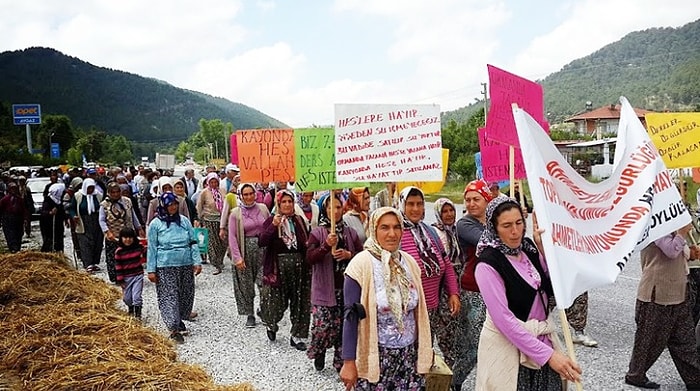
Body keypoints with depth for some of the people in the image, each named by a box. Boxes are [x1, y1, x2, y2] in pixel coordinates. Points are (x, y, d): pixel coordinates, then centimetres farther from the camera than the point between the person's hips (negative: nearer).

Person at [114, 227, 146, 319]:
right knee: (127, 297, 12)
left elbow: (145, 257, 8)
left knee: (136, 296, -6)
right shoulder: (119, 251, -8)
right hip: (126, 278, 0)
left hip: (138, 275, 0)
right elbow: (118, 267, -6)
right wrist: (120, 280, -7)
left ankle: (137, 314, 5)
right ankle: (131, 309, 40)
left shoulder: (138, 247, -4)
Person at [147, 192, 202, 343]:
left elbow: (193, 242, 6)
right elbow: (152, 248, -1)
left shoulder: (184, 221, 5)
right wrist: (151, 270, -3)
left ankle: (179, 320, 30)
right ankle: (174, 329, -1)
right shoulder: (156, 224, -2)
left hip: (186, 264, 4)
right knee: (169, 296, -4)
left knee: (186, 294, 11)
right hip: (165, 266, -3)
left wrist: (197, 262, -2)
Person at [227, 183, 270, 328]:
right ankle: (250, 315, 23)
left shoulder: (263, 208, 4)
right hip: (246, 249, -1)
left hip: (263, 247, 1)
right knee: (246, 285, 7)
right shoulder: (236, 213, -3)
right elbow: (232, 237, -5)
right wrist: (237, 257, -12)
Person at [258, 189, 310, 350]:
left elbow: (306, 243, 19)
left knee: (300, 302, 6)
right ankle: (271, 325, 36)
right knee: (277, 302, 3)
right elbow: (262, 242, -16)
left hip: (299, 266, 4)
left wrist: (308, 246, -3)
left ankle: (296, 336, 21)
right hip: (278, 266, -4)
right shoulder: (271, 220, -3)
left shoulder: (299, 220, 8)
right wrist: (273, 226, -26)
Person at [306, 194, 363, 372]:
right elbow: (310, 258, -11)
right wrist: (326, 245, -24)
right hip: (325, 288, -3)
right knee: (323, 325, -4)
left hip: (347, 287, 3)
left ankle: (340, 360, 23)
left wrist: (348, 255, -12)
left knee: (343, 325, 6)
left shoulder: (350, 232, 7)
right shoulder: (317, 233, -2)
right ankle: (319, 352, 27)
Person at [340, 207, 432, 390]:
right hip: (375, 356, -4)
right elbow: (351, 316, -12)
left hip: (410, 354, 5)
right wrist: (349, 362, -14)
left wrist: (425, 350, 13)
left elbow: (418, 310, 11)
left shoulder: (409, 262, 3)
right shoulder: (361, 264, -12)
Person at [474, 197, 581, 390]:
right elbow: (504, 320, -22)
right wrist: (548, 354, -23)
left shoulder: (528, 248, 1)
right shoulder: (488, 264, -19)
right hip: (508, 346, -6)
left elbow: (553, 288, 2)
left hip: (541, 339, 6)